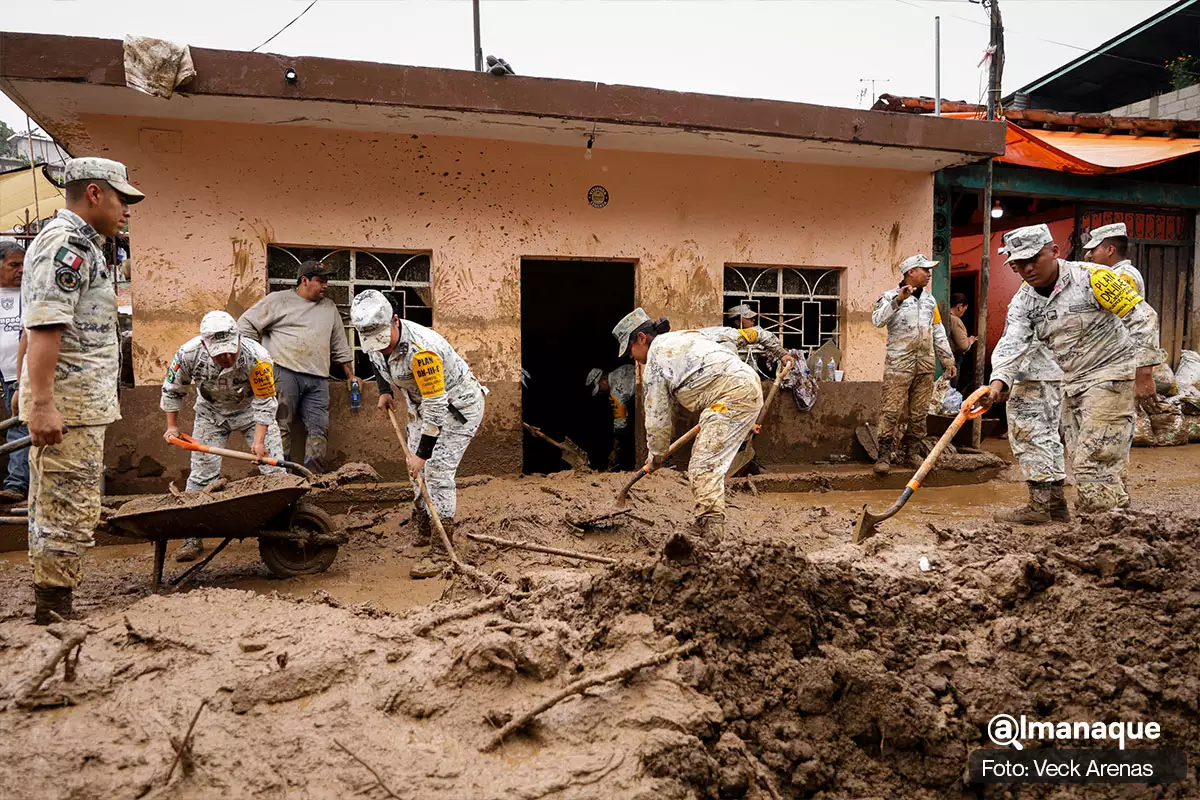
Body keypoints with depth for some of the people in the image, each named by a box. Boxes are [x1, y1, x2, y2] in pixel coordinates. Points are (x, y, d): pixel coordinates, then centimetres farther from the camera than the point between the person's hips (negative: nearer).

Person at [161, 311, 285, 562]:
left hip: (251, 409, -1)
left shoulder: (257, 357, -35)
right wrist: (172, 426, -3)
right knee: (201, 474, -2)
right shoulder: (189, 354, -29)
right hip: (211, 412, 1)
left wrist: (259, 440, -31)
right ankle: (192, 539, 9)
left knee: (274, 469, -10)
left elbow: (265, 402, -23)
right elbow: (172, 390, -7)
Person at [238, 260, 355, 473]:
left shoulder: (329, 308, 22)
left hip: (318, 379, 5)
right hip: (283, 372, -5)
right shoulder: (278, 300, 6)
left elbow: (340, 346, 27)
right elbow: (246, 324, 5)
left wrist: (350, 375, 24)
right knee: (281, 427, -7)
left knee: (319, 429, -2)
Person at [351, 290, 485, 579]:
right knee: (417, 470, 12)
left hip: (458, 405, -9)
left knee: (437, 470, -16)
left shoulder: (420, 350, -37)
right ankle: (424, 532, 30)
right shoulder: (376, 339, -11)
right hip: (422, 403, 9)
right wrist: (384, 390, 8)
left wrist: (422, 453, -30)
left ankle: (440, 551, -9)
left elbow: (436, 405, -33)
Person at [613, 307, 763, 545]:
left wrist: (656, 458, 19)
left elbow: (657, 418, 3)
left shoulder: (655, 363, -1)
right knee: (710, 463, 18)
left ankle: (711, 536, -20)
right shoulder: (684, 336, 24)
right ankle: (706, 525, 25)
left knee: (703, 468, -13)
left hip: (732, 396, -10)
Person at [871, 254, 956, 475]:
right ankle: (884, 454, -4)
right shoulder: (891, 296, -2)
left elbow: (938, 331, 20)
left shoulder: (929, 299, 17)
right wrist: (897, 301, -29)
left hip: (925, 365, 6)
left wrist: (947, 358, 16)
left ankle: (911, 451, 20)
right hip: (898, 364, -6)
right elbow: (877, 320, -19)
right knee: (891, 411, -9)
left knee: (919, 413, 9)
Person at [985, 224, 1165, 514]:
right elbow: (1012, 344, -12)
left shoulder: (1091, 277, -16)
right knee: (1081, 460, 12)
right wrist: (998, 384, -31)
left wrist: (1143, 373, -16)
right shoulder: (1023, 302, 1)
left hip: (1112, 373, -7)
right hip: (1073, 382, 7)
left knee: (1095, 461, -14)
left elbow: (1143, 317, -14)